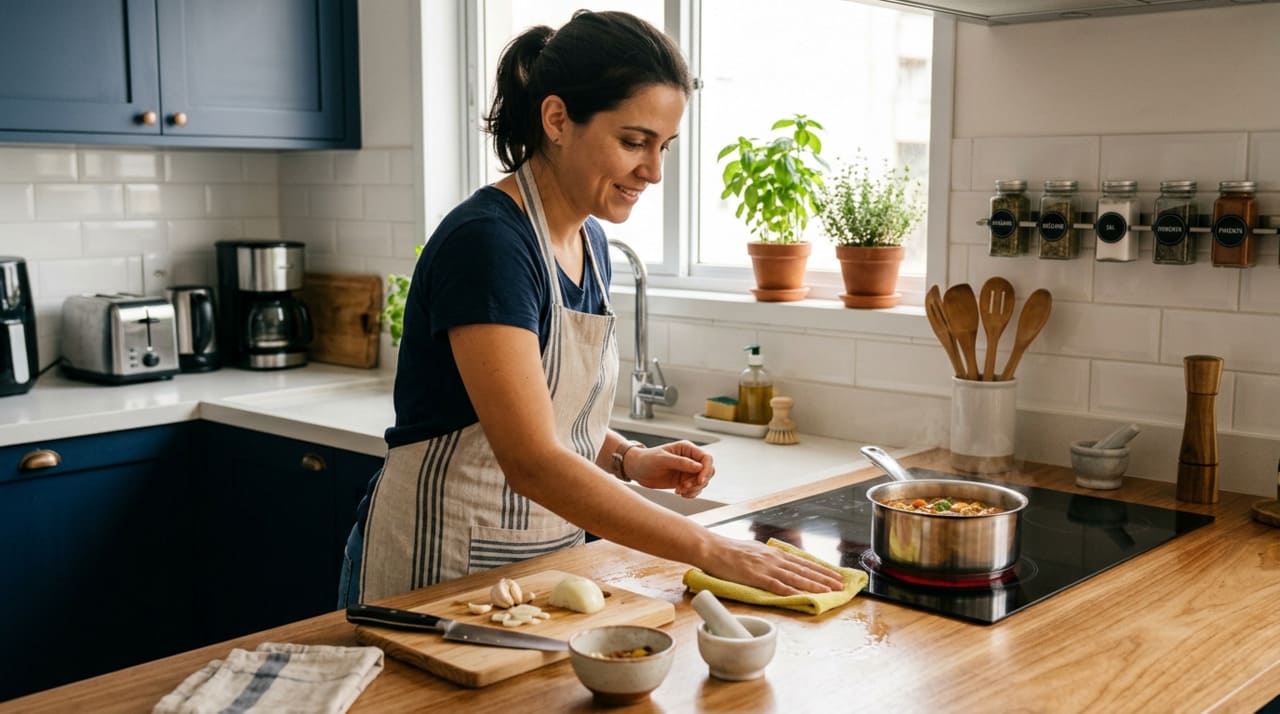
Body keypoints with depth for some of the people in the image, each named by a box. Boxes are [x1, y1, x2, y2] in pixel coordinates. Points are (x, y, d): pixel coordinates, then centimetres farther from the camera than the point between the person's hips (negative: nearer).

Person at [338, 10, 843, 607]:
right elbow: (531, 460, -29)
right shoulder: (486, 241, -22)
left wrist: (629, 460, -3)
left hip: (548, 557, 8)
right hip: (439, 568, -8)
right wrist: (708, 550, -29)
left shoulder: (590, 241, 4)